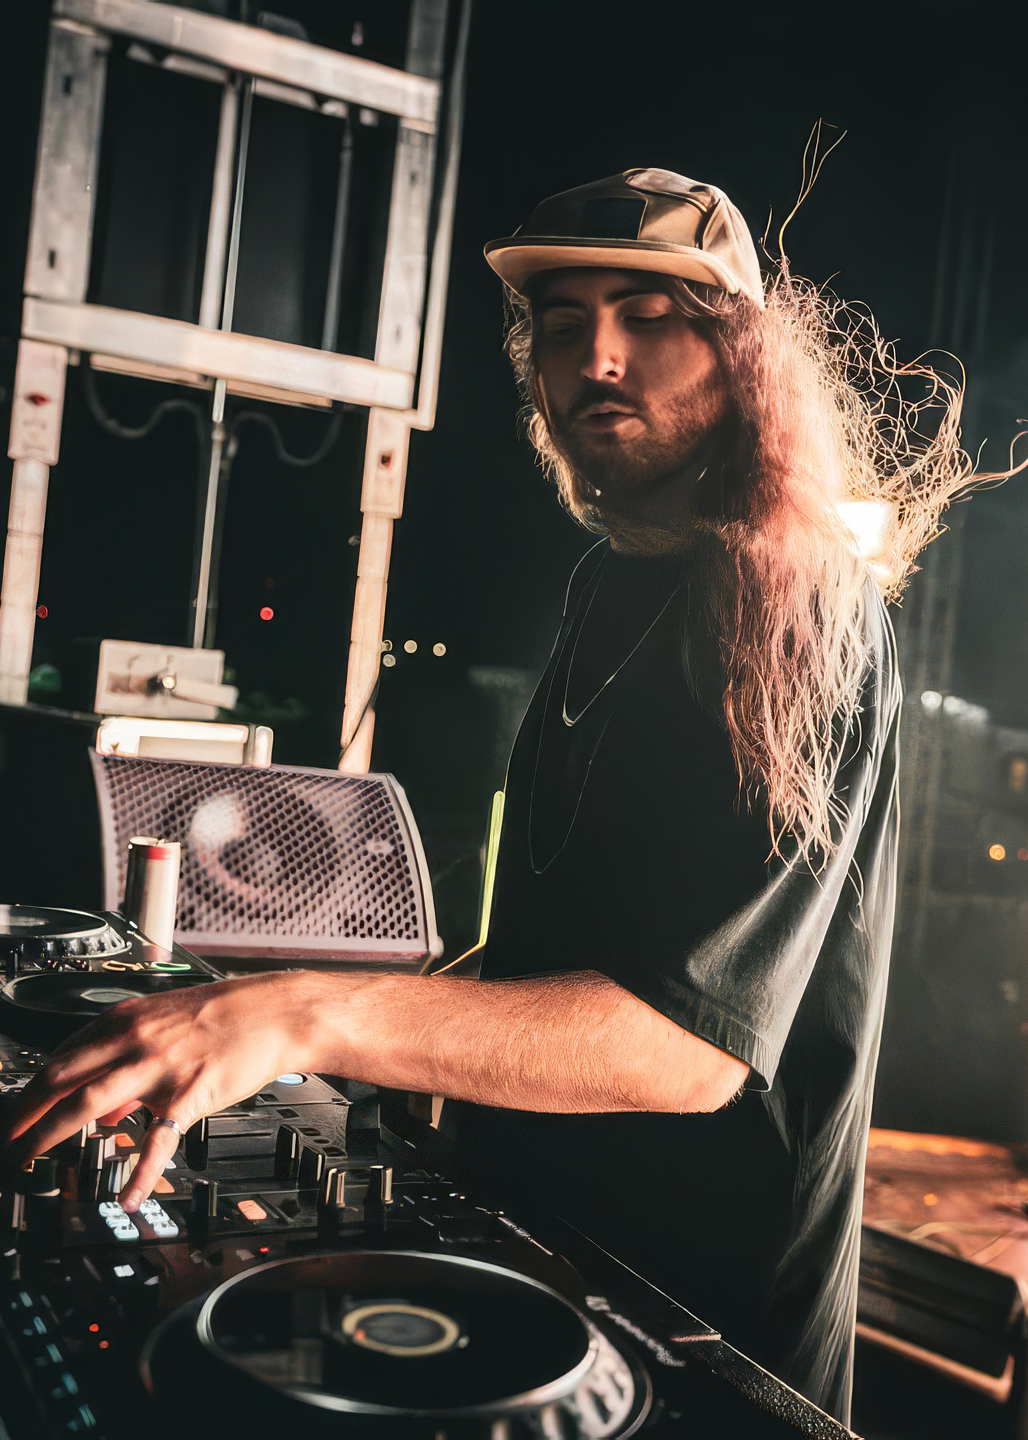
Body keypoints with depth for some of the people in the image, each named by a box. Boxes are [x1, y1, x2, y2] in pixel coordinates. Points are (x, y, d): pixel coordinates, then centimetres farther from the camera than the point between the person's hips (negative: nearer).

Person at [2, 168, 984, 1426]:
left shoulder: (804, 620, -23)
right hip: (532, 1227, 8)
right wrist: (427, 1027, 6)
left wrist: (314, 1016, -39)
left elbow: (691, 1041, -31)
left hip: (700, 1317, -8)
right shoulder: (610, 582, 5)